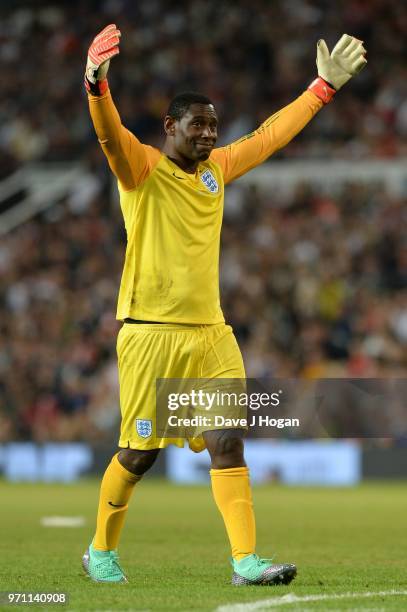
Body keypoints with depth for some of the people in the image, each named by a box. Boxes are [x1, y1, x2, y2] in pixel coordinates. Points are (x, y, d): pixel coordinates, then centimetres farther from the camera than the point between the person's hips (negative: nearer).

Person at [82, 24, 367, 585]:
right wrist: (96, 84, -44)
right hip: (150, 334, -5)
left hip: (210, 333, 5)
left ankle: (246, 560, -9)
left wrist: (324, 86, 27)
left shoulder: (216, 168, 14)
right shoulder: (142, 168, -4)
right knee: (139, 453, 1)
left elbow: (269, 135, 25)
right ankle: (101, 551, 22)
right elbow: (109, 133, -23)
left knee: (228, 443, -6)